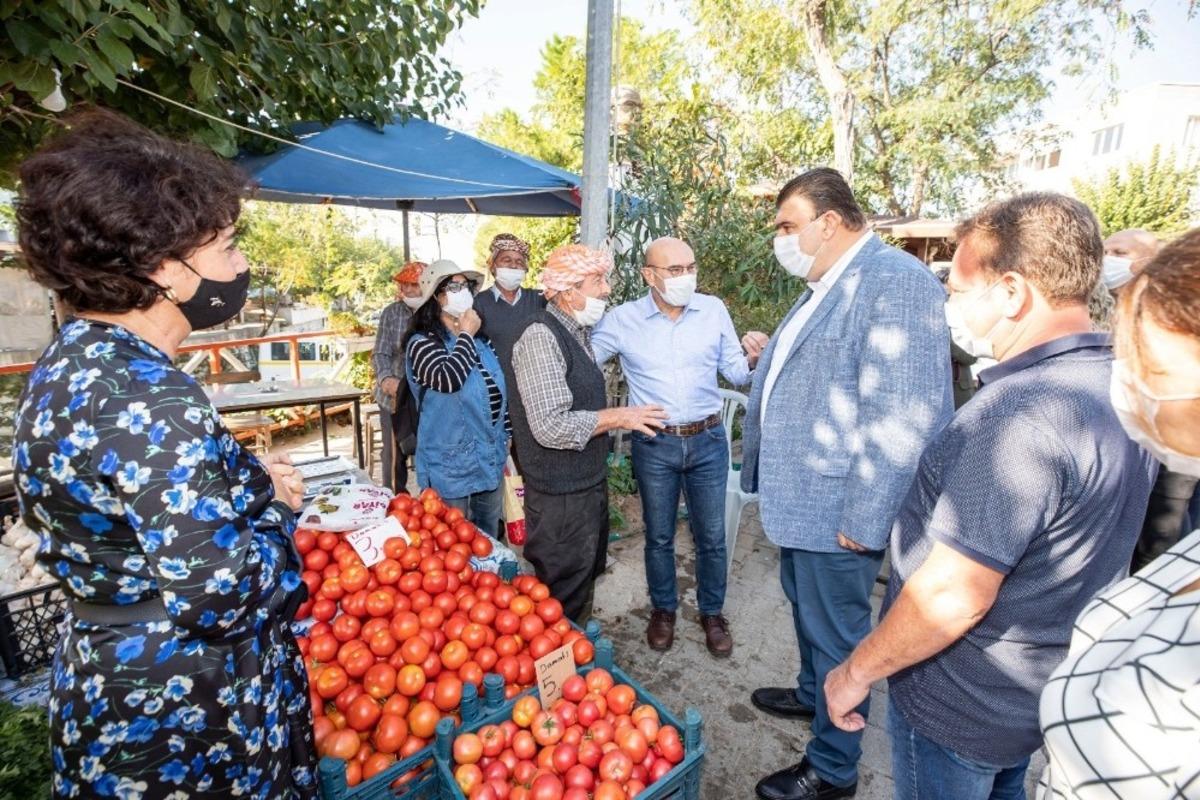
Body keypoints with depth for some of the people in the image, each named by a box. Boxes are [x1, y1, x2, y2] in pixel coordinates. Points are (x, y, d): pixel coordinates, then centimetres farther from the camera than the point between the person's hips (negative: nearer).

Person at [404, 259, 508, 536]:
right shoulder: (422, 342, -11)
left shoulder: (481, 341, 8)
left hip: (491, 464, 6)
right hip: (451, 469, -6)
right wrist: (466, 336, -17)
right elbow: (447, 379, -32)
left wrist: (506, 446, 17)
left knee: (489, 543, 21)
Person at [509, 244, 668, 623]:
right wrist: (618, 417, -20)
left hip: (590, 482, 10)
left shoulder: (580, 333, 9)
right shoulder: (540, 336, -21)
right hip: (560, 496, -10)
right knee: (564, 599, 7)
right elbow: (551, 427, -28)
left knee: (586, 579, 24)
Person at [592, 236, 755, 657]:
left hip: (708, 440, 1)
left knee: (711, 536, 12)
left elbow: (735, 371, 4)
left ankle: (712, 612, 36)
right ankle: (663, 609, 38)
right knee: (659, 536, 15)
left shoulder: (714, 310, -1)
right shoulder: (623, 319, -6)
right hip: (654, 446, -1)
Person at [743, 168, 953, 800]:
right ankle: (812, 695, 51)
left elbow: (900, 419, -25)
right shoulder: (826, 287, 12)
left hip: (838, 510, -9)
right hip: (801, 499, 9)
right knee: (807, 609, 26)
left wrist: (863, 522, -22)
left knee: (836, 634, 8)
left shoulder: (896, 281, -20)